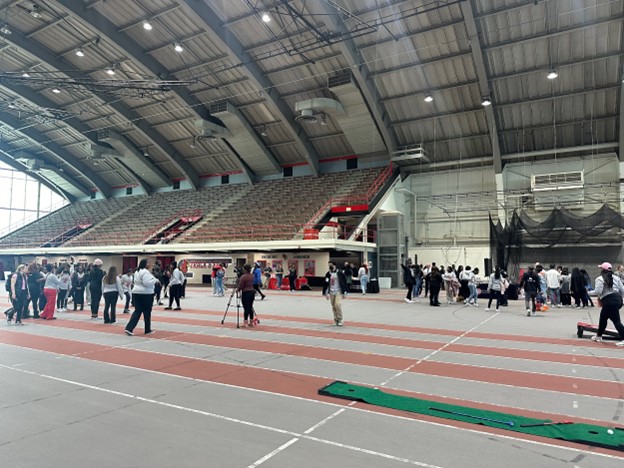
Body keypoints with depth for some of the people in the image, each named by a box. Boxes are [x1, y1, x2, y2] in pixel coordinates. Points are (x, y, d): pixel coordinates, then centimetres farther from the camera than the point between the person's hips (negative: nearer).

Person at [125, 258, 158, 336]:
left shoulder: (137, 271, 16)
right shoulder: (145, 272, -16)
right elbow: (146, 282, -26)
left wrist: (153, 281, 21)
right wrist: (155, 280, -13)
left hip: (136, 293, 8)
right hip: (146, 294, -8)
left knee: (137, 311, 8)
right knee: (147, 312, 6)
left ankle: (129, 328, -5)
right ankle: (147, 330, 18)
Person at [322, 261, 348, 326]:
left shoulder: (340, 273, -5)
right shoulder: (328, 274, 6)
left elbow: (344, 283, -3)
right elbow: (325, 284, 9)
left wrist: (344, 293, -5)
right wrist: (325, 293, 6)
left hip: (338, 292, -4)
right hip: (331, 293, 4)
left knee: (337, 305, -17)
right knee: (333, 306, 7)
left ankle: (340, 320, -5)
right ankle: (336, 320, 18)